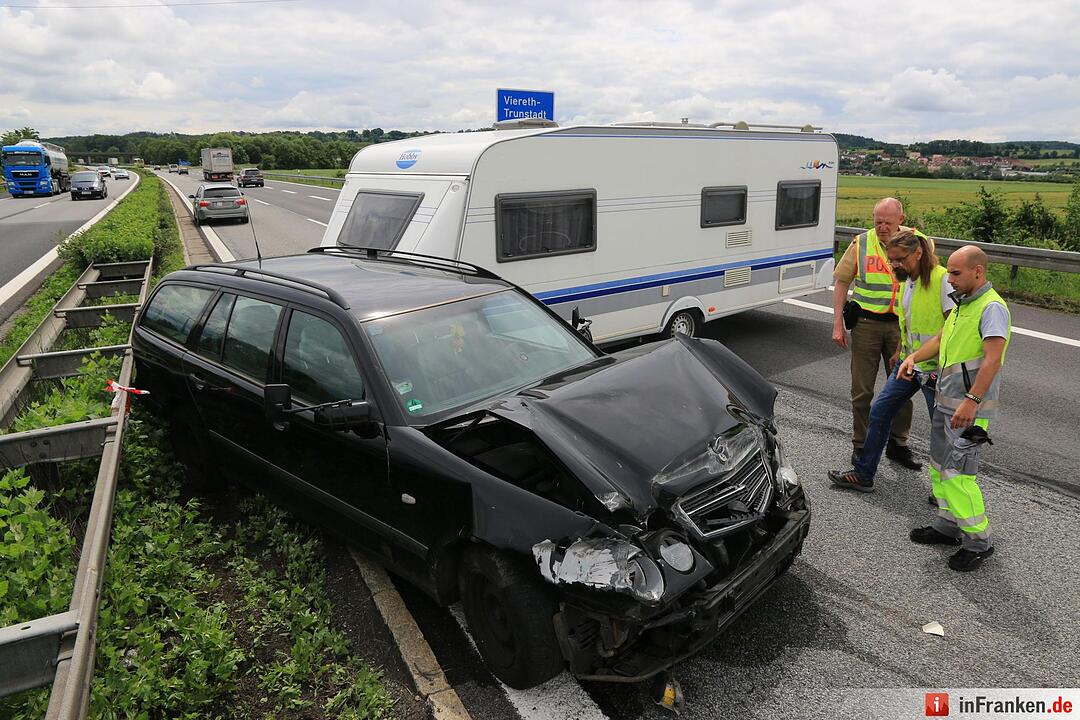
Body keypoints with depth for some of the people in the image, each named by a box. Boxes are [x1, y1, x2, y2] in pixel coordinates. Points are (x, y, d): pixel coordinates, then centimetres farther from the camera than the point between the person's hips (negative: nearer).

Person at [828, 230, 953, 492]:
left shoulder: (942, 279, -18)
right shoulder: (906, 280, 8)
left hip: (934, 367, -8)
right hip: (909, 362, 8)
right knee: (880, 410, 8)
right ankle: (863, 473, 17)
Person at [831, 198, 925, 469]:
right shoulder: (861, 243, -3)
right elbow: (841, 281, 1)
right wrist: (838, 324, -4)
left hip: (902, 325, 2)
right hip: (867, 323, -1)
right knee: (862, 390, 5)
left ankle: (898, 444, 28)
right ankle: (860, 445, 20)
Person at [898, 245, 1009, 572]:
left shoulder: (992, 307, -16)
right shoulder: (962, 303, 14)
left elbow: (993, 359, -24)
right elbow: (941, 338, 22)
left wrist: (971, 401, -29)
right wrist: (913, 357, 3)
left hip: (969, 407, -9)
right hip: (946, 401, 10)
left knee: (957, 472, -9)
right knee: (940, 466, 16)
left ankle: (978, 540, 4)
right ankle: (948, 525, 29)